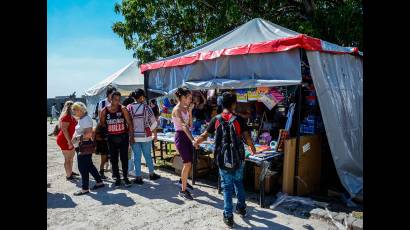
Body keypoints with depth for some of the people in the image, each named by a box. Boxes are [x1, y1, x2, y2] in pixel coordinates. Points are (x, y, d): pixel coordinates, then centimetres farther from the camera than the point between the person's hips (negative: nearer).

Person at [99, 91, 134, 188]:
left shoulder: (123, 109, -7)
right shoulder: (104, 111, -3)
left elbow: (129, 123, -5)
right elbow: (101, 124, 9)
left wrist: (131, 136, -9)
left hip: (123, 137, -1)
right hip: (111, 138, 2)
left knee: (124, 158, 3)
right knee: (114, 159, 8)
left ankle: (125, 177, 18)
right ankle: (117, 178, 20)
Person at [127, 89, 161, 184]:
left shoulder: (129, 107, -5)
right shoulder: (146, 107, -8)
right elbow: (153, 121, -7)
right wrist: (153, 131, 11)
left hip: (134, 136, 1)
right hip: (145, 136, 0)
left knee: (137, 157, 7)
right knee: (148, 155, 14)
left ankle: (138, 177, 11)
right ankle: (152, 174, 26)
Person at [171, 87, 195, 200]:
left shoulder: (185, 108, 9)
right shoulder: (177, 109, -17)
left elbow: (190, 124, 9)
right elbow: (183, 126, -30)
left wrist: (190, 111, 1)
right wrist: (193, 140, -40)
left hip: (187, 136, 9)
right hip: (180, 136, -9)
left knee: (190, 161, 19)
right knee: (187, 163, -10)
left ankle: (183, 180, 44)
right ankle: (183, 190, 2)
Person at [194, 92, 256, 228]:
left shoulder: (216, 119, -4)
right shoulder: (239, 119, -7)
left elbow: (205, 135, 0)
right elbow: (247, 137, -10)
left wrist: (196, 143, 20)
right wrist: (252, 148, 10)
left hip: (223, 159, 0)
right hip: (238, 158, 0)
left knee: (227, 186, 10)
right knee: (238, 182, 23)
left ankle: (228, 216, 15)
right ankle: (241, 207, 37)